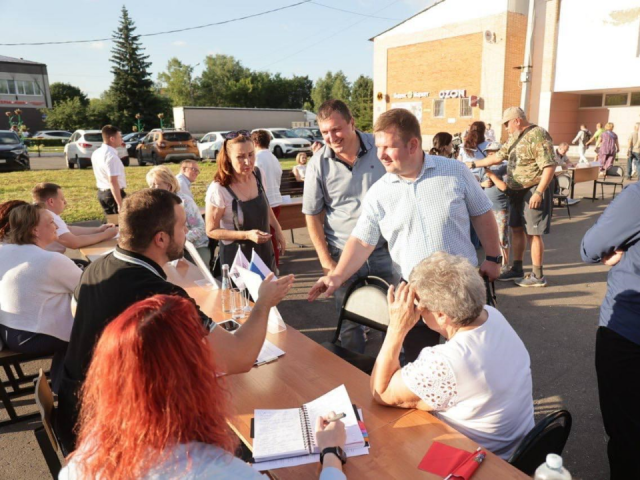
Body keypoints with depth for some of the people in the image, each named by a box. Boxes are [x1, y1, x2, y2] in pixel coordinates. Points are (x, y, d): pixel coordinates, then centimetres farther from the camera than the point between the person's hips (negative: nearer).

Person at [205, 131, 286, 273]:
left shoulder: (258, 174, -8)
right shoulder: (218, 189, -24)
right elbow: (212, 231, -16)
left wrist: (278, 230, 9)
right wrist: (247, 235, -25)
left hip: (264, 251, 5)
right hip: (236, 256, -5)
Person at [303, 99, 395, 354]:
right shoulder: (318, 164, -8)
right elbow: (312, 215, -1)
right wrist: (326, 261, -5)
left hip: (384, 249, 1)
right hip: (344, 256, 0)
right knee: (349, 324, 12)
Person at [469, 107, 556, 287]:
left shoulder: (538, 135, -18)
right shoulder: (514, 137, 12)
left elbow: (549, 166, -23)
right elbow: (498, 157, 22)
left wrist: (539, 192, -26)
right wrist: (474, 164, 20)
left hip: (534, 191, -9)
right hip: (517, 191, 9)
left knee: (533, 233, -4)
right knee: (516, 229, 14)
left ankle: (537, 276, 7)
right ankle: (517, 269, 26)